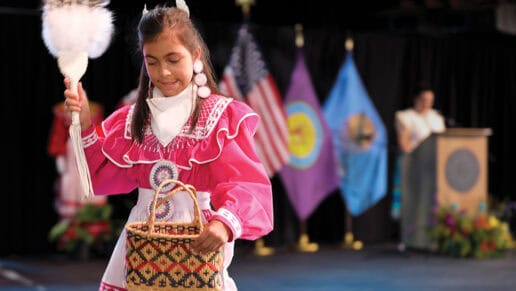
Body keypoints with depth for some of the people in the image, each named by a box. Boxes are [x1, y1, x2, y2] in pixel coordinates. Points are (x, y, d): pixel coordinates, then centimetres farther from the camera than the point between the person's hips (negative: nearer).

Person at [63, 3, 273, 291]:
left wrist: (225, 220, -37)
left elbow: (247, 182, -18)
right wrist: (85, 125, -5)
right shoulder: (133, 118, 7)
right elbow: (103, 176, 7)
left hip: (199, 238, -4)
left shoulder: (222, 116, -8)